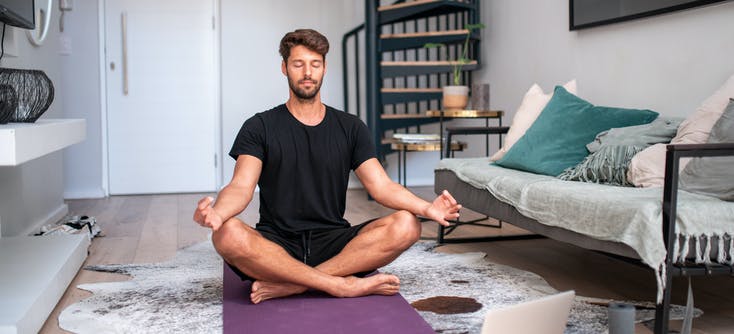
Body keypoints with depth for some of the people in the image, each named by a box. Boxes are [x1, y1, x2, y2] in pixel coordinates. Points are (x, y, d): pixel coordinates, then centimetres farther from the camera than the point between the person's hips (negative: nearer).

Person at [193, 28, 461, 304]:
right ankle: (344, 285, -29)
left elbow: (381, 186, 2)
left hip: (334, 245, 2)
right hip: (277, 245, -2)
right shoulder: (259, 127, 6)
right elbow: (241, 187, -8)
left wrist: (427, 208, -18)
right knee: (228, 235, -34)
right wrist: (217, 212, -33)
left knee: (406, 225, -24)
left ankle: (288, 285, -26)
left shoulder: (350, 128, 13)